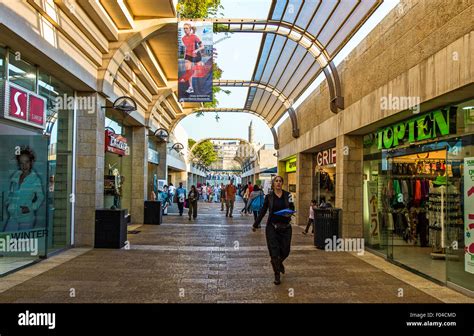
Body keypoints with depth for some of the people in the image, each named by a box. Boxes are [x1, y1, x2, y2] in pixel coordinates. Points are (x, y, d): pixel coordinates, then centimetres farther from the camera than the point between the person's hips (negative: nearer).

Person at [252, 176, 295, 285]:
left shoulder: (287, 195, 4)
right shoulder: (269, 196, 1)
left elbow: (292, 207, 6)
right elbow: (263, 211, 7)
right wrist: (255, 225, 10)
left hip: (285, 227, 2)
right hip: (272, 227, -1)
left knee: (285, 251, 4)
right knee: (274, 252, -3)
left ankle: (279, 262, 40)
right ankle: (277, 275, 14)